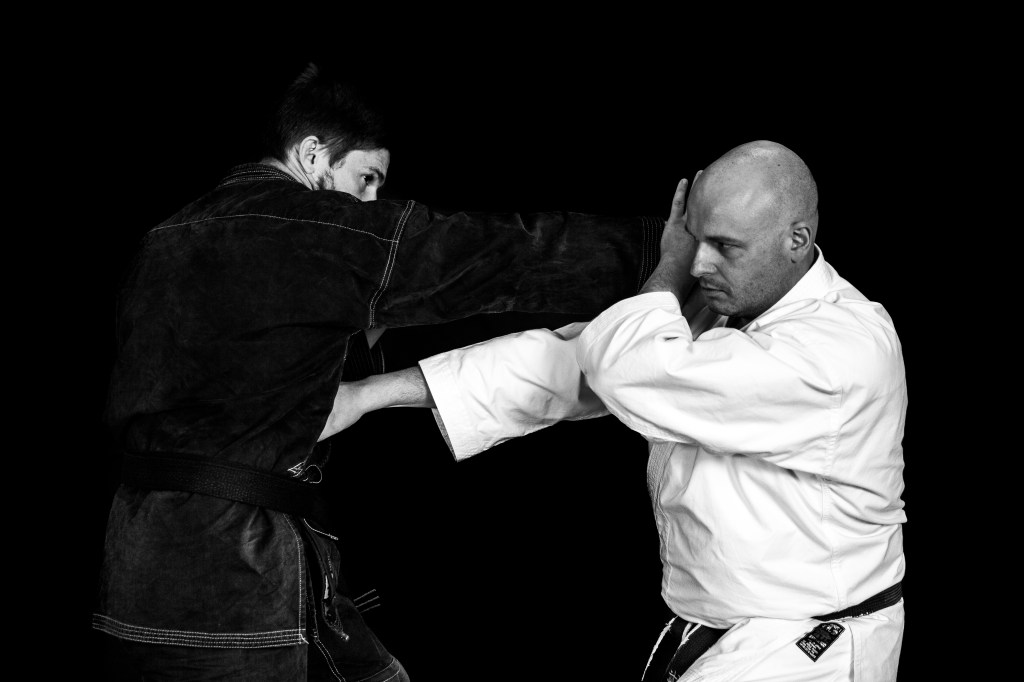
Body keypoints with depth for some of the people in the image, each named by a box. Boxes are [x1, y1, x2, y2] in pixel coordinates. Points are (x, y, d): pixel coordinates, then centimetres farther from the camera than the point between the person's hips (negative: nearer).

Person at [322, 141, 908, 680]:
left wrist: (670, 265, -13)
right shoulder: (717, 303, 1)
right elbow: (562, 359, -1)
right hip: (714, 632, 8)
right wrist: (370, 393, -5)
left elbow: (634, 375, -33)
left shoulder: (847, 348, -27)